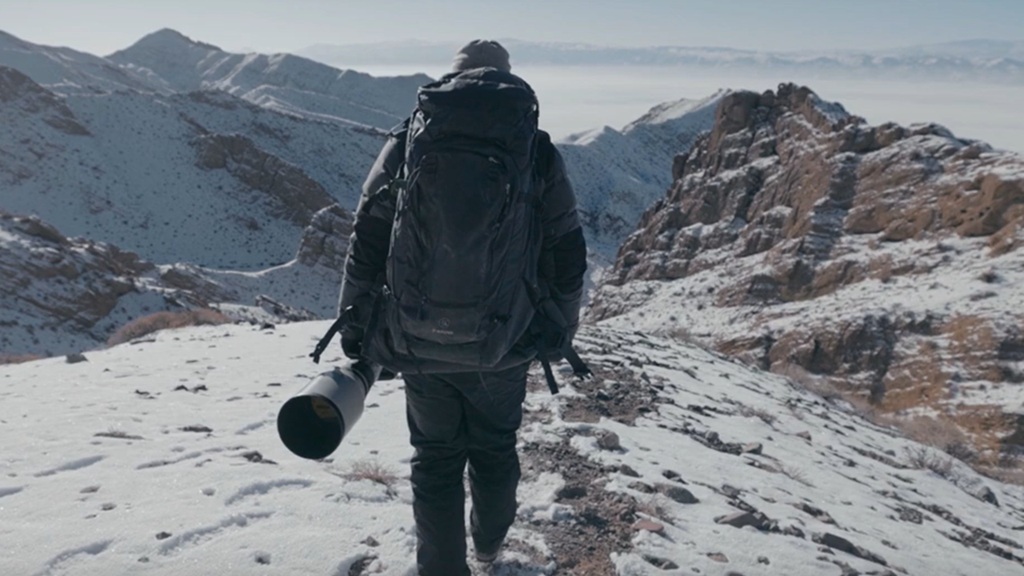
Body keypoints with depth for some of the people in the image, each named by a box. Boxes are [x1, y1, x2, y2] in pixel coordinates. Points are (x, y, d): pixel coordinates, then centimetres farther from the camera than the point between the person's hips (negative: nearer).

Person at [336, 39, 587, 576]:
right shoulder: (538, 152, -3)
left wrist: (355, 327, 6)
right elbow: (568, 259, -1)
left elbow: (366, 246, -4)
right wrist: (558, 333, 12)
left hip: (419, 344, -1)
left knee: (436, 457, 18)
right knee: (495, 449, 24)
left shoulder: (408, 141, -3)